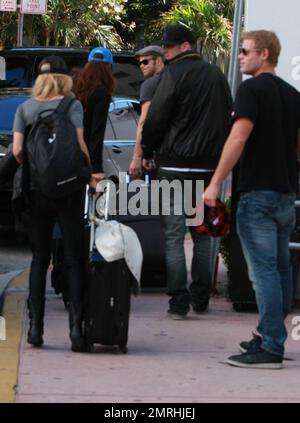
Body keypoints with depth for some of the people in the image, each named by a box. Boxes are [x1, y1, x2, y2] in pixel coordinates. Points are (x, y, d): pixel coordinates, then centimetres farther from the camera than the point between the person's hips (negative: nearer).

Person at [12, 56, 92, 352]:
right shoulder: (72, 105, -3)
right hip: (69, 190, -2)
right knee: (74, 260, 3)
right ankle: (76, 326, -5)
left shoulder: (25, 108, 4)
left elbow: (17, 150, -5)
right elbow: (79, 144, -14)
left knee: (39, 259, 11)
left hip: (37, 191, 2)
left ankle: (36, 327, 5)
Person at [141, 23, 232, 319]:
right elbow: (227, 119, 18)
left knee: (173, 236, -2)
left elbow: (155, 119, -9)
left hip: (176, 165, -6)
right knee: (202, 235, 15)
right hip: (209, 167, 6)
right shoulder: (217, 76, 13)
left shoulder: (175, 74, -8)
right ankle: (200, 298, 18)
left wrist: (147, 152, 6)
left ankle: (178, 302, -7)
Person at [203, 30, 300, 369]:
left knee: (263, 271, -9)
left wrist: (215, 183, -18)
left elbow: (239, 138, -19)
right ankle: (270, 336, 22)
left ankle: (269, 348, -11)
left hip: (257, 191, -8)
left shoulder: (252, 89, -10)